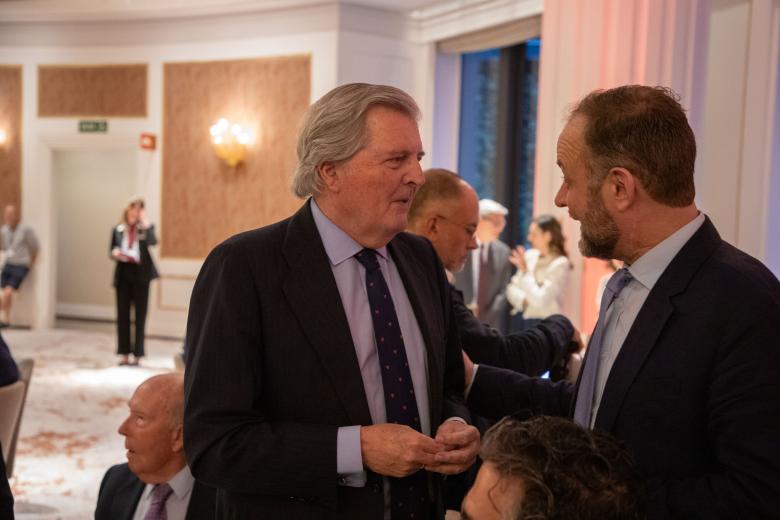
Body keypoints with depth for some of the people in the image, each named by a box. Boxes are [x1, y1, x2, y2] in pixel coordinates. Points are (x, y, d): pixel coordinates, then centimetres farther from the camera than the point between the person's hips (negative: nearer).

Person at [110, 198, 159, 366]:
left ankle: (137, 354, 8)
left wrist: (145, 222, -16)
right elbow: (112, 251, 12)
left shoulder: (145, 229, 1)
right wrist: (115, 253, -10)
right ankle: (124, 354, 11)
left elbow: (153, 242, -20)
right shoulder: (117, 230, 7)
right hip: (123, 274, 2)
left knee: (140, 315, 2)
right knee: (122, 315, 4)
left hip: (140, 275, -2)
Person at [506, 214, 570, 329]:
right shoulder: (530, 255, 6)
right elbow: (512, 287, 8)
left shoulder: (560, 264, -10)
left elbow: (540, 300, -18)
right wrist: (524, 300, -12)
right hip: (522, 320, 6)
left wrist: (525, 271, -14)